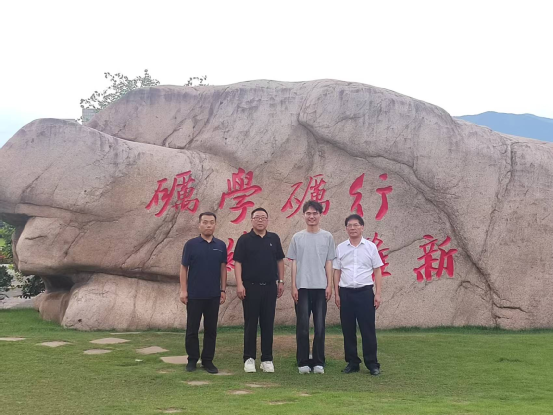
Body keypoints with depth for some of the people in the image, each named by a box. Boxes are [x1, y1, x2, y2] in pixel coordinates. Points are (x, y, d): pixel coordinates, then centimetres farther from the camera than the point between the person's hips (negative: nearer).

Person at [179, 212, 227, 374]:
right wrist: (183, 290, -7)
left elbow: (223, 269, 8)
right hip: (194, 295, -2)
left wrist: (223, 290, 3)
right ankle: (192, 360, 15)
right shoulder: (191, 244, -2)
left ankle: (208, 360, 15)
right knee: (192, 329, 4)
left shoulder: (221, 245, 5)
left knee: (211, 329, 6)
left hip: (213, 295, 2)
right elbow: (184, 268, -1)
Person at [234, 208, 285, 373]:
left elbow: (280, 260, 13)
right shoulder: (244, 239, -2)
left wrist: (281, 281, 8)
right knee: (250, 324, 2)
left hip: (270, 286, 3)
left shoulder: (274, 239, 8)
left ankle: (267, 359, 12)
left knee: (268, 324, 6)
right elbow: (237, 262, -5)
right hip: (250, 286, -3)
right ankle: (249, 358, 9)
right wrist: (239, 284, -13)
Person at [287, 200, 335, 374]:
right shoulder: (297, 237, 5)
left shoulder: (327, 237, 6)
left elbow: (328, 263, 5)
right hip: (302, 287, 0)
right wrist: (293, 286, -2)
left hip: (321, 287, 0)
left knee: (319, 326, 3)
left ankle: (318, 362, 10)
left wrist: (329, 285, -1)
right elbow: (294, 263, 5)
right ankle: (303, 362, 7)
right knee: (302, 325, -1)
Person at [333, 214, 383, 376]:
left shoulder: (370, 247, 3)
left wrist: (378, 294, -2)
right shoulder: (340, 248, 7)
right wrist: (336, 294, 3)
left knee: (368, 329, -2)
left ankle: (372, 363, 6)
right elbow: (337, 272, 9)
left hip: (365, 291, -2)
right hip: (346, 292, 2)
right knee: (348, 330, 6)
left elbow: (377, 271, 4)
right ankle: (352, 362, 15)